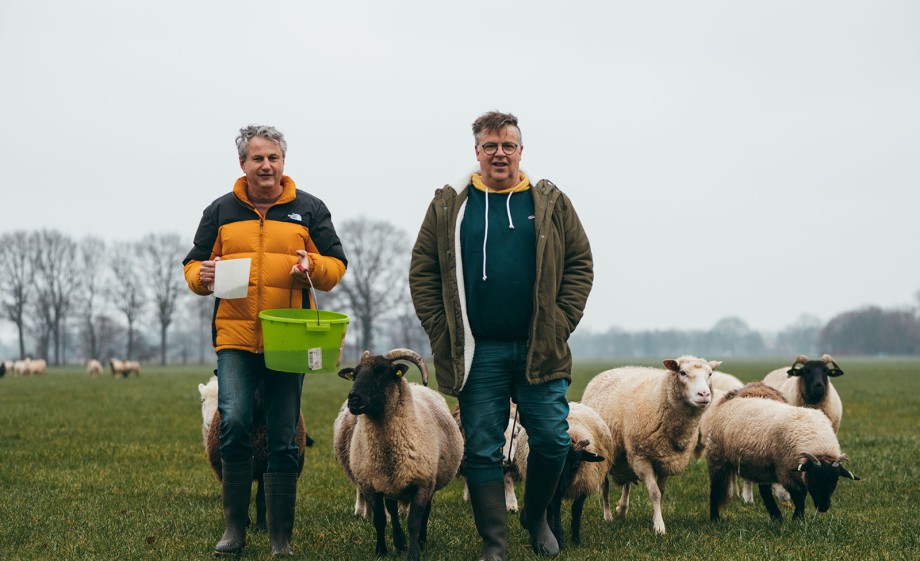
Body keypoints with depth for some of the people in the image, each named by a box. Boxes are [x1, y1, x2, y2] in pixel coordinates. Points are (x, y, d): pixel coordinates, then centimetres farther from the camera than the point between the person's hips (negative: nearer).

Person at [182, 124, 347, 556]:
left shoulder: (309, 210, 9)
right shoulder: (221, 211, 12)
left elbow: (336, 266, 9)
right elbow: (194, 265, 15)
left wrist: (313, 266, -13)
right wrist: (202, 275, -8)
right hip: (236, 337, 0)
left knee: (283, 441, 3)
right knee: (234, 423, -16)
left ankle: (281, 538, 11)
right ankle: (235, 528, -2)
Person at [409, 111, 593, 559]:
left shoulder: (551, 203, 7)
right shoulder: (449, 205, 6)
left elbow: (580, 262, 8)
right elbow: (422, 271, 6)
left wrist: (561, 323, -2)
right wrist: (441, 330, -2)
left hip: (539, 350, 1)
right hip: (477, 353, 0)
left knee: (552, 441, 1)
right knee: (482, 451, 2)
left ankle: (536, 518, 27)